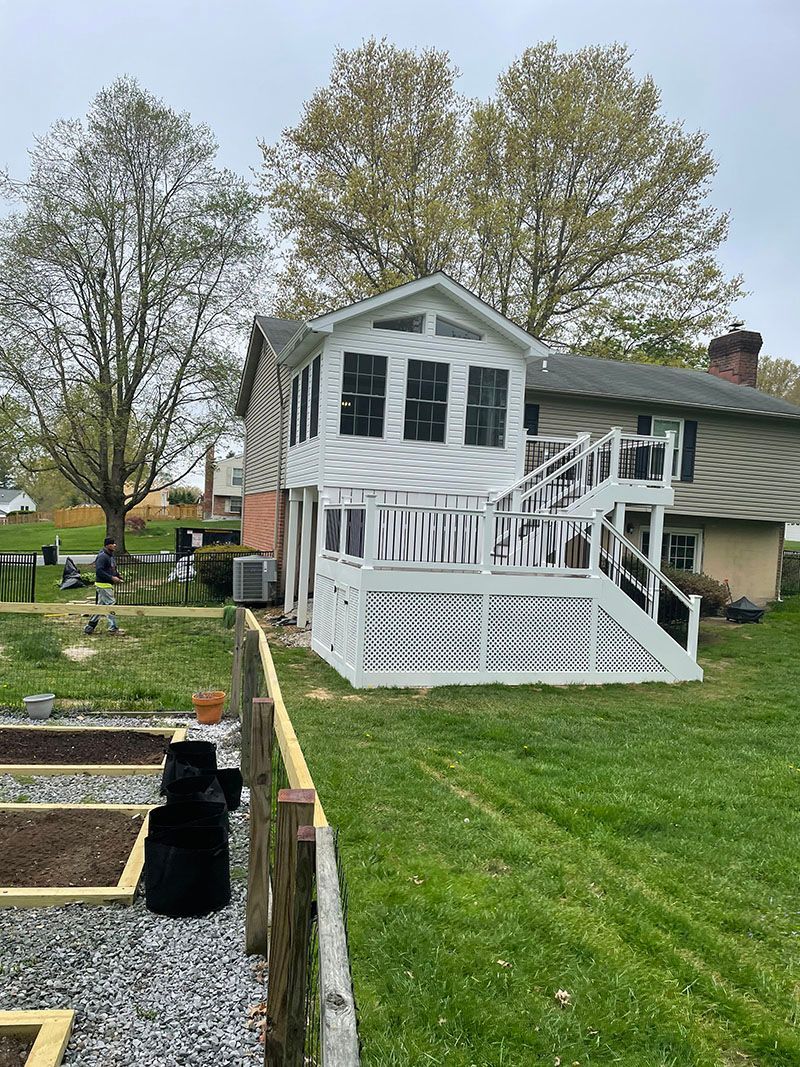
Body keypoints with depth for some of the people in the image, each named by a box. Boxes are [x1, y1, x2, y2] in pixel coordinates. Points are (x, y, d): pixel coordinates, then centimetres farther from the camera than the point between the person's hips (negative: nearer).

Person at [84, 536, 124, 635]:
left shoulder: (111, 556, 16)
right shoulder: (102, 556, -16)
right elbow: (99, 571, -24)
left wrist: (118, 577, 9)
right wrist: (112, 578, -23)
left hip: (108, 585, 10)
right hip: (103, 585, -10)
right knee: (111, 605, -6)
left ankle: (89, 627, 20)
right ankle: (113, 628, 0)